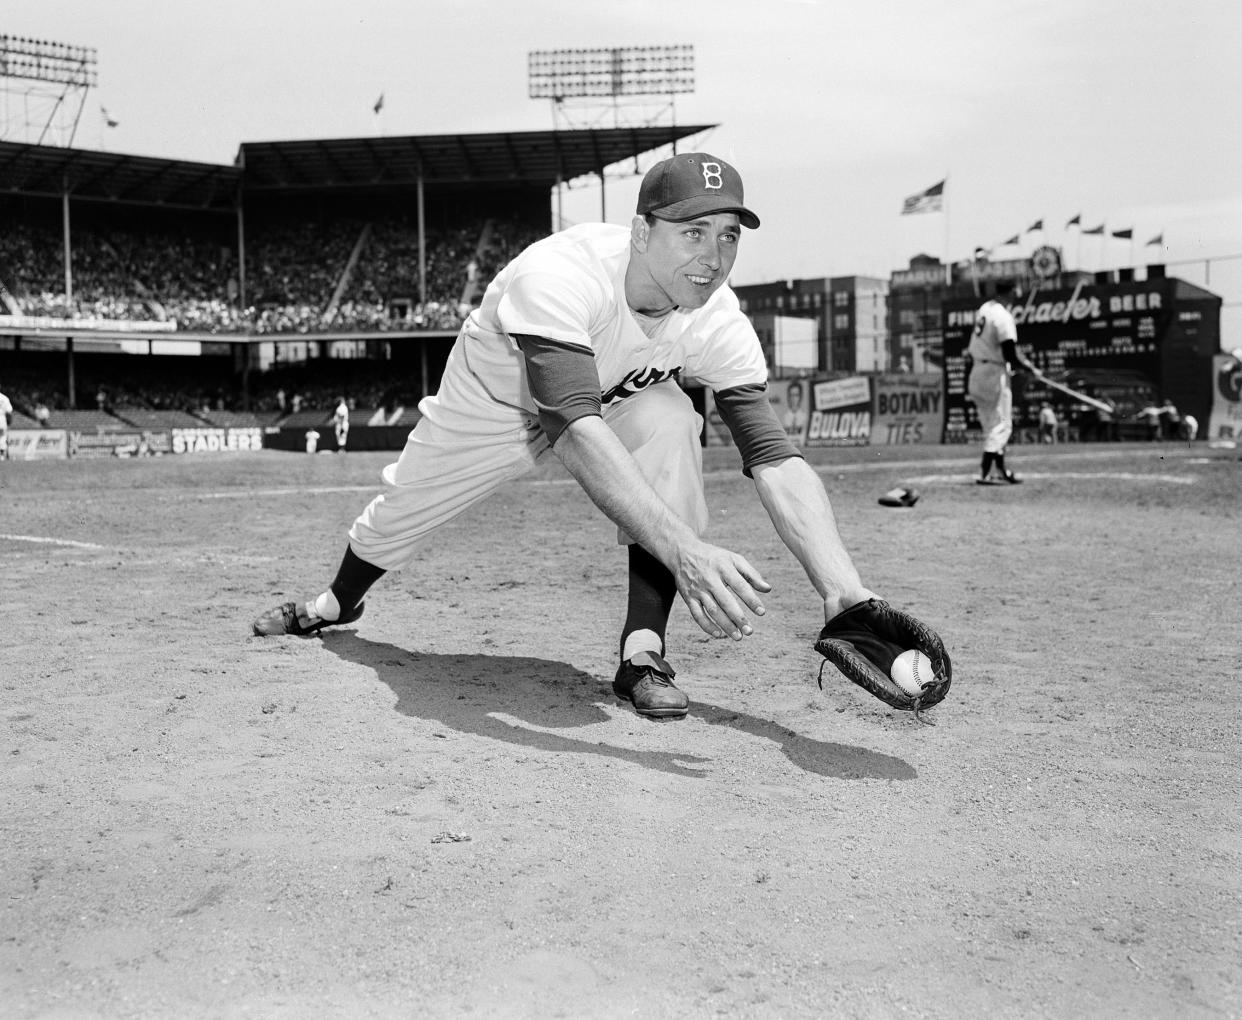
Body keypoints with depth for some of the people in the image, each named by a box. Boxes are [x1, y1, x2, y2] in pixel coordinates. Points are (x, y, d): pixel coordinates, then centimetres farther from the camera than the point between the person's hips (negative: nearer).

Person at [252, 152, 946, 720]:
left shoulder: (718, 323, -30)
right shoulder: (561, 274, -43)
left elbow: (776, 459, -35)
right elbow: (575, 429, -55)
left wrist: (846, 593, -50)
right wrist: (685, 550, -67)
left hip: (615, 399, 2)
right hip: (495, 399, -1)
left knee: (669, 422, -31)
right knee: (395, 518, 13)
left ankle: (643, 653, -24)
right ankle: (339, 602, 52)